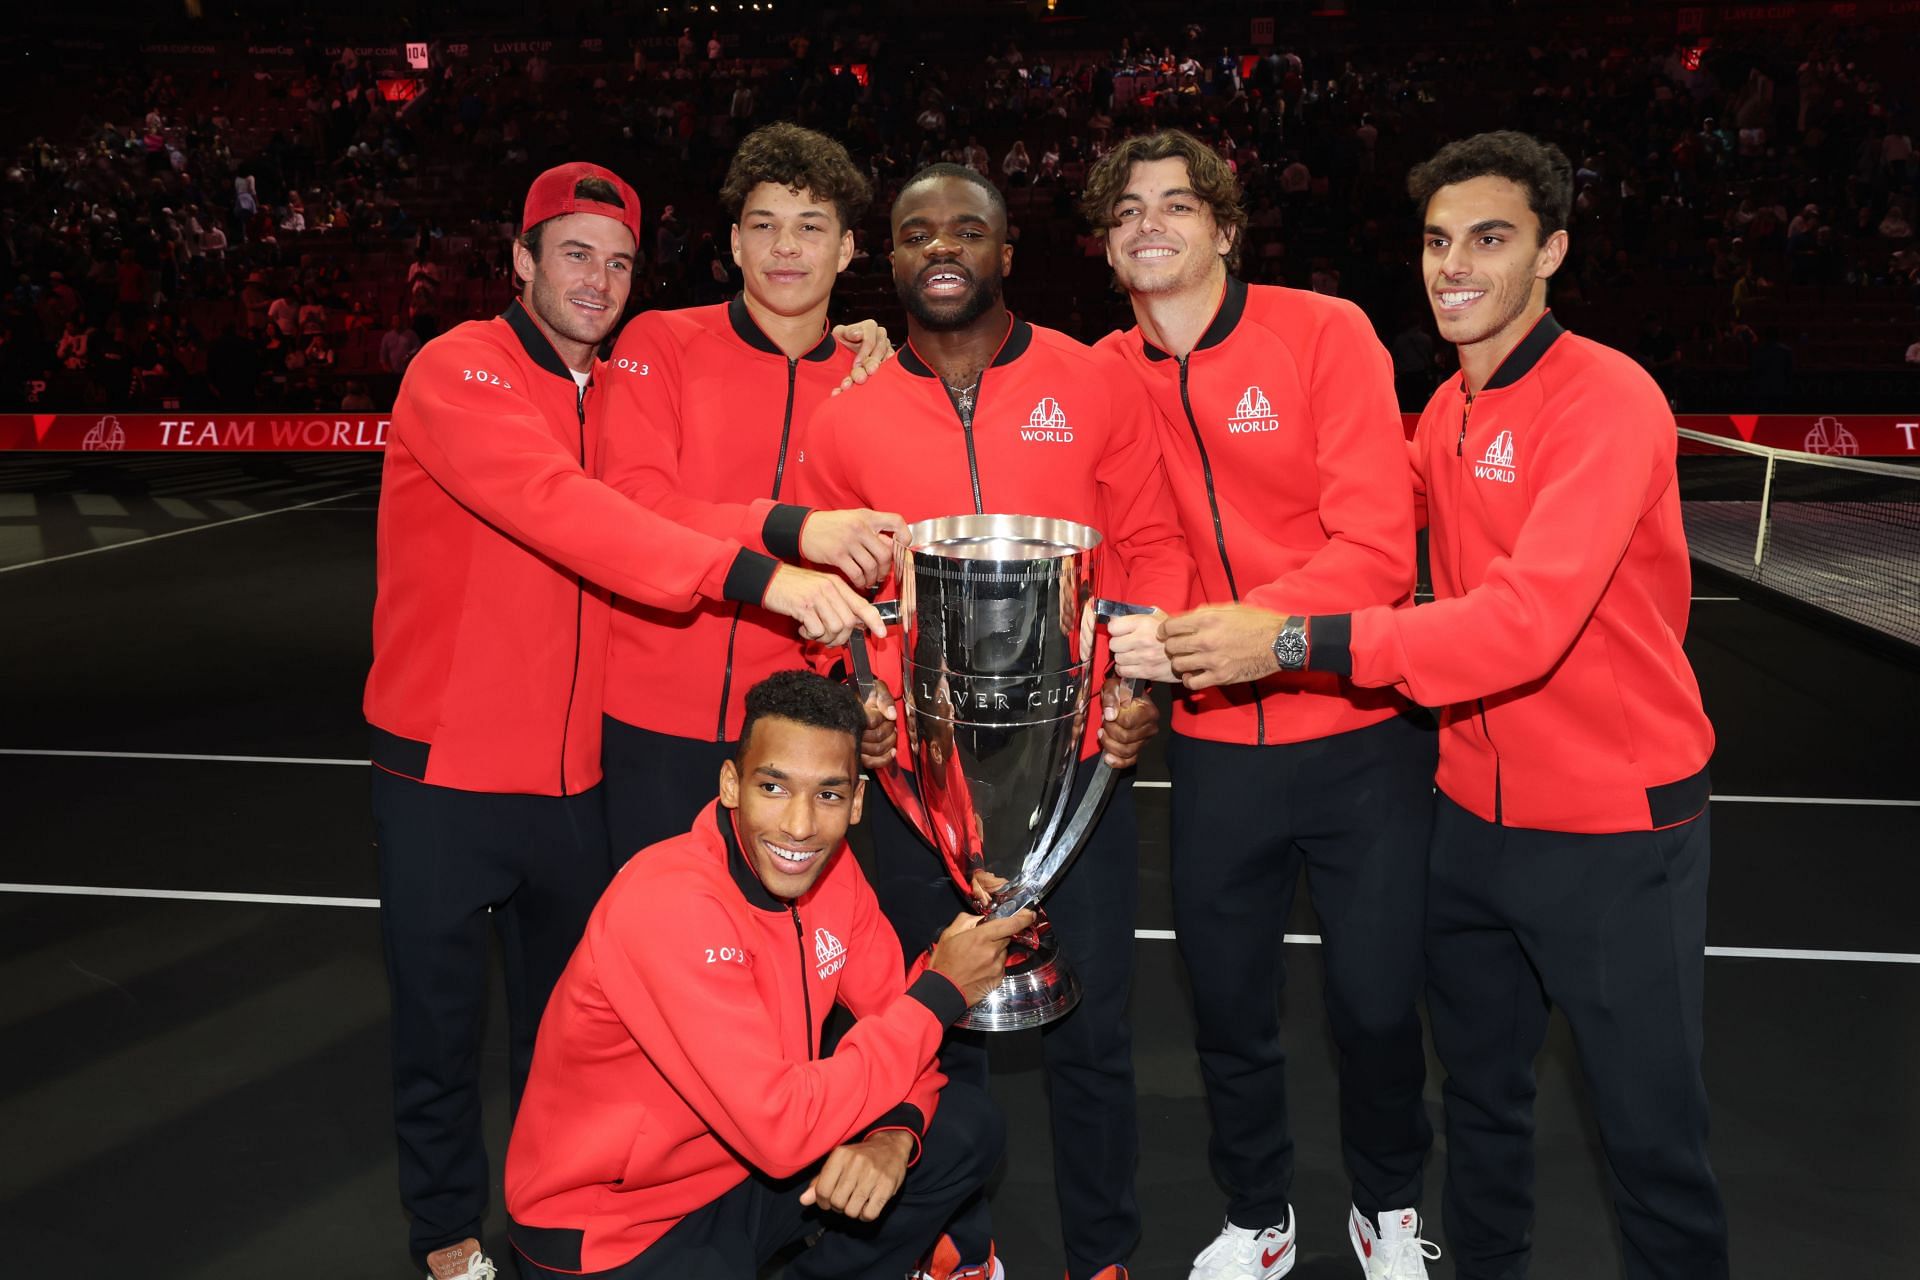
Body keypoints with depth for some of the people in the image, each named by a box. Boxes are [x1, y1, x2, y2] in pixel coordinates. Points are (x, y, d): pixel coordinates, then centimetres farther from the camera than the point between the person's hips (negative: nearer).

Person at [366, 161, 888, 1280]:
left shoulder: (618, 390, 8)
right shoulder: (459, 373, -15)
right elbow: (562, 509, -32)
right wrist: (756, 575, -43)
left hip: (574, 769, 6)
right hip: (446, 767, -5)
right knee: (442, 1017, 11)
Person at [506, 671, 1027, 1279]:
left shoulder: (831, 866, -7)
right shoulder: (669, 904, -30)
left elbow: (892, 1015, 1)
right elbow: (781, 1129, -32)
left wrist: (894, 1132, -20)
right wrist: (941, 989, -25)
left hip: (743, 1160, 7)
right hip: (610, 1227, -7)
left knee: (967, 1127, 0)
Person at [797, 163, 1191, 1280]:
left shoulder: (1090, 386, 0)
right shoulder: (847, 421, 3)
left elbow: (1152, 543, 4)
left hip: (1081, 756, -1)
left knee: (1089, 1034, 9)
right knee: (943, 1031, 15)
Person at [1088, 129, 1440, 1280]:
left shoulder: (1324, 332, -10)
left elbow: (1376, 546, -19)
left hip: (1359, 734, -2)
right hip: (1213, 744, 3)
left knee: (1377, 1001, 8)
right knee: (1229, 1005, 13)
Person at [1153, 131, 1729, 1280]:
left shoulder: (1607, 398, -18)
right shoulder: (1445, 414, 6)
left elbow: (1530, 621, -30)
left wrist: (1294, 642, -33)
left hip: (1616, 828, -7)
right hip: (1477, 810, 7)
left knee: (1652, 1131, 7)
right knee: (1481, 1094, 20)